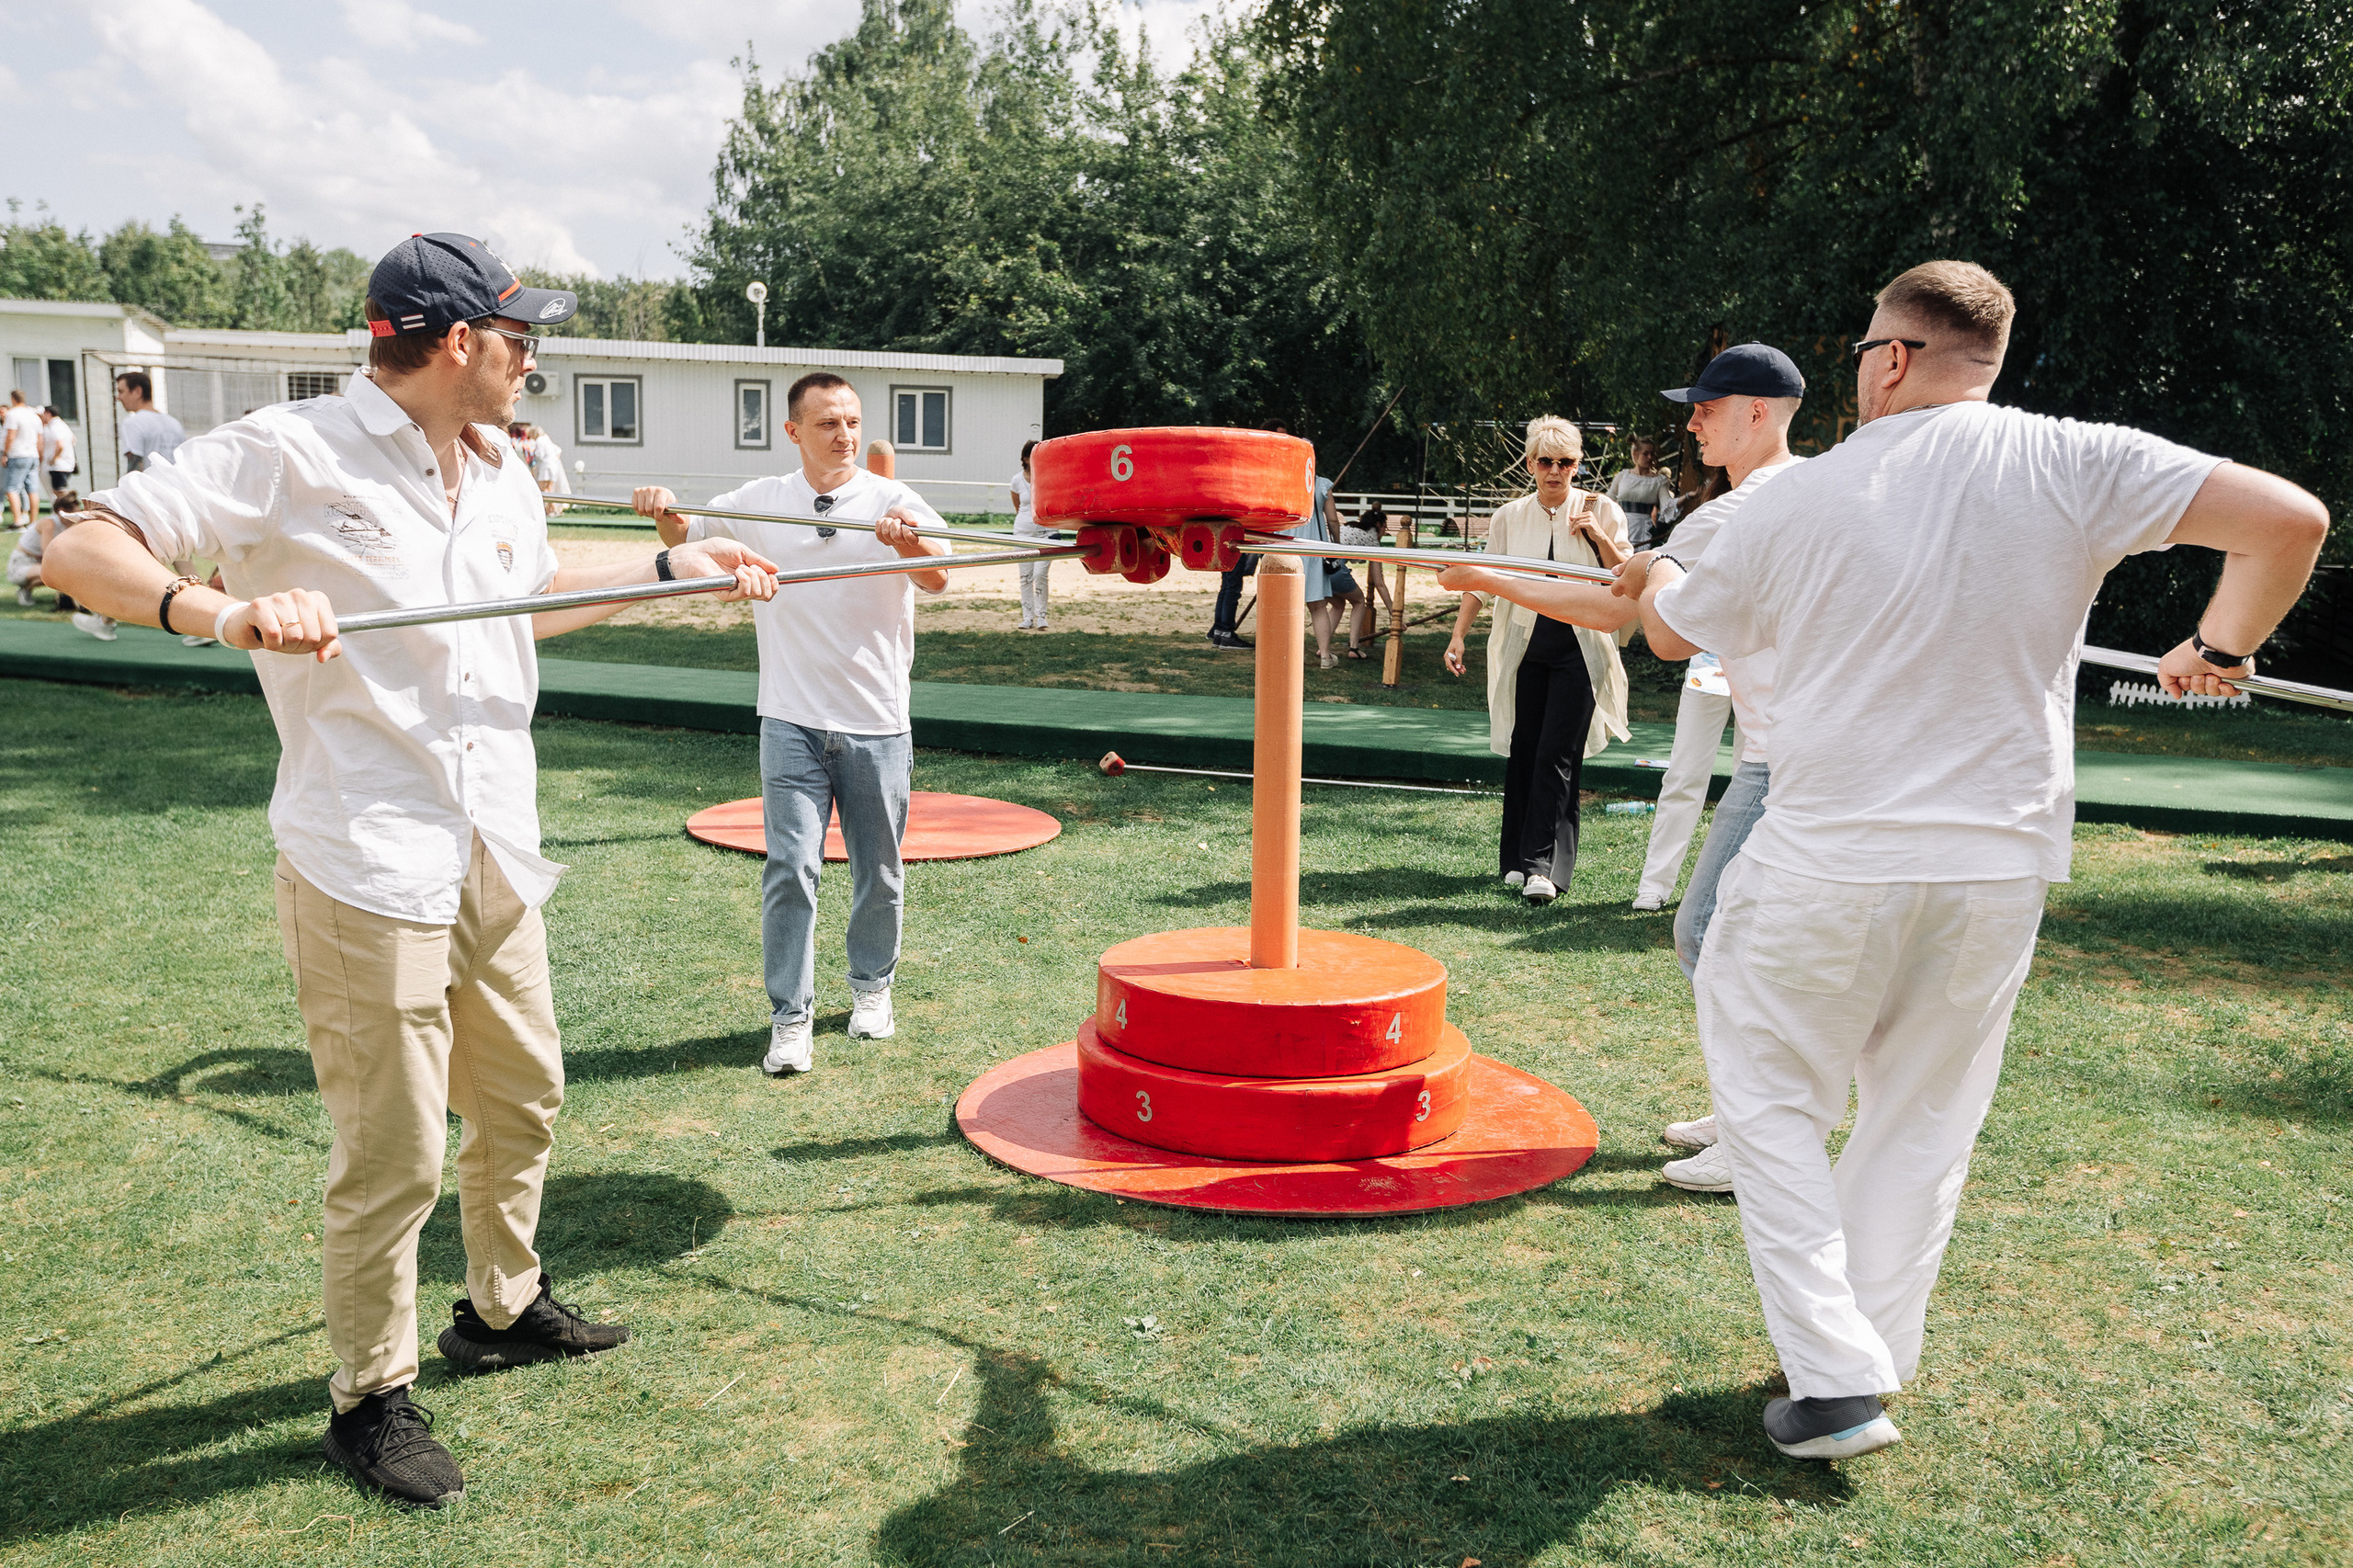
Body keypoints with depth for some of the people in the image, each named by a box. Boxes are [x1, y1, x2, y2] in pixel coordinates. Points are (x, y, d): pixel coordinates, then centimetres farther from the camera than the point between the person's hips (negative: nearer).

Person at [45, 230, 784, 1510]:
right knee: (393, 1153, 1)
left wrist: (675, 568, 27)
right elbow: (81, 551, -16)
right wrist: (225, 609, -34)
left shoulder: (503, 476, 10)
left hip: (495, 857, 8)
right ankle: (369, 1396, 22)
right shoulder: (288, 454, -12)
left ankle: (503, 1307, 43)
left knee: (521, 1096, 20)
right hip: (363, 866, -7)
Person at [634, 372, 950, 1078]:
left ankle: (871, 985, 33)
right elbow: (685, 536, 13)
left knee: (879, 871, 11)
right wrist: (661, 509, -10)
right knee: (791, 867, -7)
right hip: (792, 722, 1)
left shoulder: (893, 501, -5)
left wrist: (911, 542, -43)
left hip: (876, 722, 0)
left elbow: (937, 579, -20)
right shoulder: (760, 502, 3)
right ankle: (790, 1015, 3)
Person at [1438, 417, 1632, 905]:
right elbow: (1481, 580, 10)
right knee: (1523, 752, 5)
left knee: (1557, 755, -11)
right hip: (1525, 649, 3)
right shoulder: (1509, 516, 7)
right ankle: (1517, 860, 16)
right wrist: (1458, 635, 0)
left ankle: (1543, 866, -12)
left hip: (1578, 650, -3)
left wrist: (1601, 538, -15)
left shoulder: (1601, 511, 1)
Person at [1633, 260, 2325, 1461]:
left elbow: (1672, 632, 12)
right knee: (1922, 1119, 17)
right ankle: (1870, 1357, 26)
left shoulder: (1794, 503, -5)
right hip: (1996, 870, 2)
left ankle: (1834, 1377, 6)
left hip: (1826, 870, -2)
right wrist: (2220, 648, 7)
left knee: (1769, 1100, 13)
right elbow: (2289, 519, -11)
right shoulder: (2073, 464, -5)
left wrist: (1656, 572, 36)